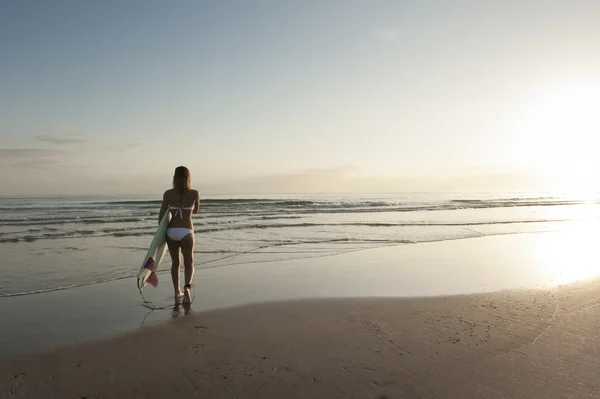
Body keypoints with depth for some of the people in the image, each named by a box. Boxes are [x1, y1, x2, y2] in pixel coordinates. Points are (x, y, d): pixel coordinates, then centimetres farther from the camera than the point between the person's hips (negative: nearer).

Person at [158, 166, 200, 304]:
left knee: (175, 262, 19)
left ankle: (177, 293, 23)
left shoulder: (168, 194, -2)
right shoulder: (195, 194, -4)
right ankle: (187, 287, -15)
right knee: (189, 263, 10)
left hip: (171, 232, 2)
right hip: (186, 232, -2)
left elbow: (161, 215, 0)